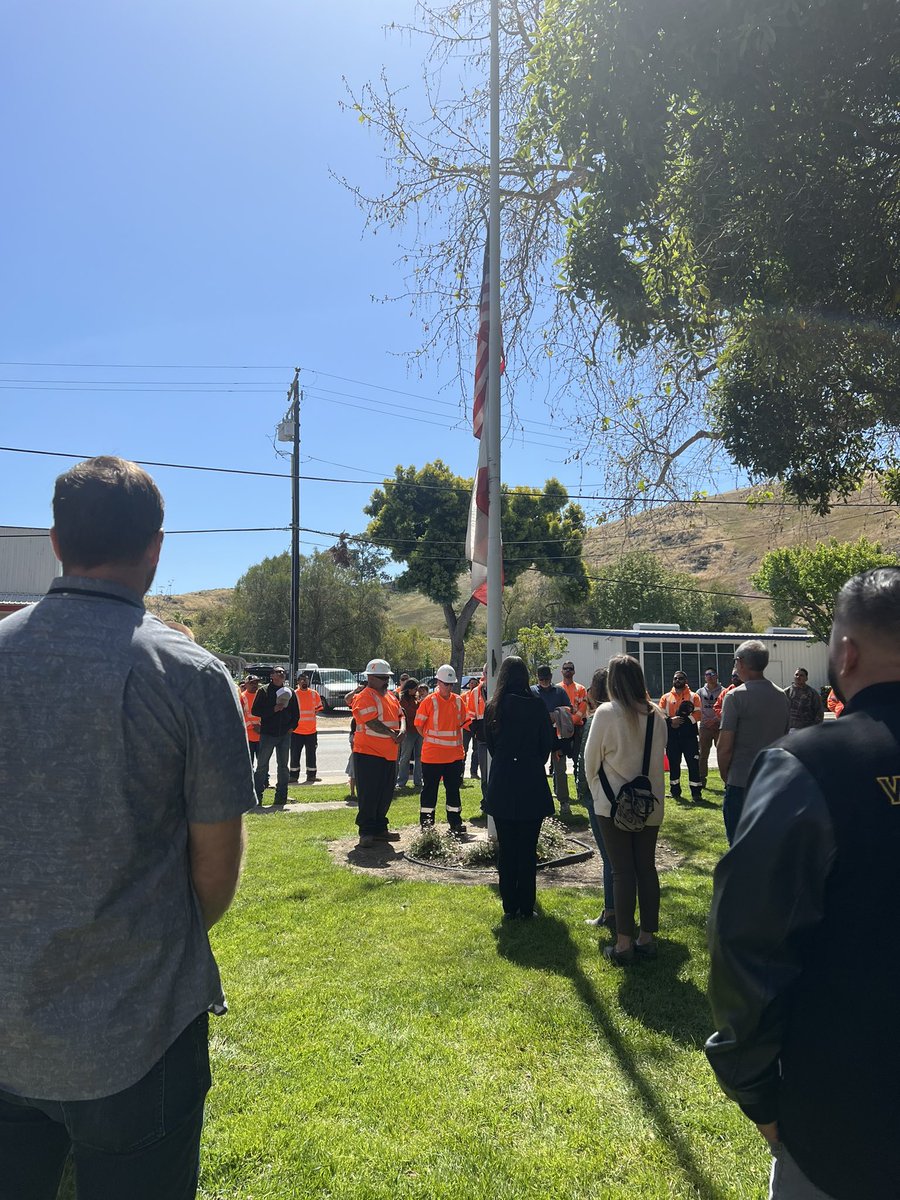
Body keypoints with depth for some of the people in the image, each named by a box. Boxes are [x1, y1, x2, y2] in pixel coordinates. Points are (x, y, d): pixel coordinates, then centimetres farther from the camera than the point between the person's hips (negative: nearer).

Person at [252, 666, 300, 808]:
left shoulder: (289, 692, 10)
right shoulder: (263, 691, -1)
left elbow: (296, 713, 17)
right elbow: (255, 711, -6)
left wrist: (292, 726, 2)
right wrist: (273, 709, -15)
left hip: (285, 734, 4)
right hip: (267, 733, -4)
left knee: (283, 766, 7)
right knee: (262, 766, -1)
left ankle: (281, 797, 14)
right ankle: (257, 797, 5)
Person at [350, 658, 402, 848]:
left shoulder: (390, 696, 16)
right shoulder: (364, 697, -12)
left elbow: (400, 716, 16)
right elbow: (371, 722, -20)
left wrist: (401, 731, -5)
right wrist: (392, 734, -14)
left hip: (389, 754, 8)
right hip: (368, 753, -8)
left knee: (385, 795, 13)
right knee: (368, 796, -3)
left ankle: (380, 829, 24)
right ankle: (366, 832, 6)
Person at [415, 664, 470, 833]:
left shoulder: (458, 701, 5)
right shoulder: (429, 701, -8)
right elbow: (419, 724, -3)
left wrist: (459, 742, 10)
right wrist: (430, 740, -3)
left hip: (454, 754, 4)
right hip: (432, 755, -4)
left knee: (453, 788, 11)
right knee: (429, 789, 5)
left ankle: (455, 822, 21)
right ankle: (426, 822, 16)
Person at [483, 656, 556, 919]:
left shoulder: (493, 707, -1)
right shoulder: (536, 704, -6)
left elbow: (489, 744, 7)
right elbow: (549, 742, 0)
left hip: (501, 786, 1)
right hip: (532, 784, -1)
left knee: (505, 848, 10)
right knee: (528, 849, 6)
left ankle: (509, 907, 15)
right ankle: (526, 908, 11)